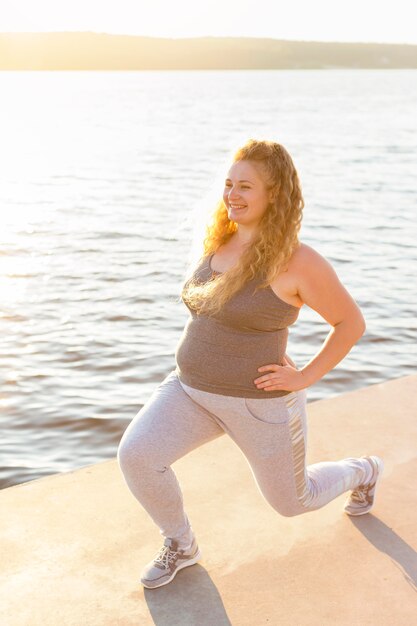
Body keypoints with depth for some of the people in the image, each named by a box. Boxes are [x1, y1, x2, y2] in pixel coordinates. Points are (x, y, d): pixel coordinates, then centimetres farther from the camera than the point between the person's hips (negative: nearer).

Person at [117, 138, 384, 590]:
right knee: (135, 455, -16)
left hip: (260, 401, -5)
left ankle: (362, 472, 49)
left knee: (291, 500, 16)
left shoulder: (298, 261, -22)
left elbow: (351, 322, -12)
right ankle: (180, 545, 12)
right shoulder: (219, 241, -1)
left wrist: (305, 378, -14)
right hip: (192, 388, 6)